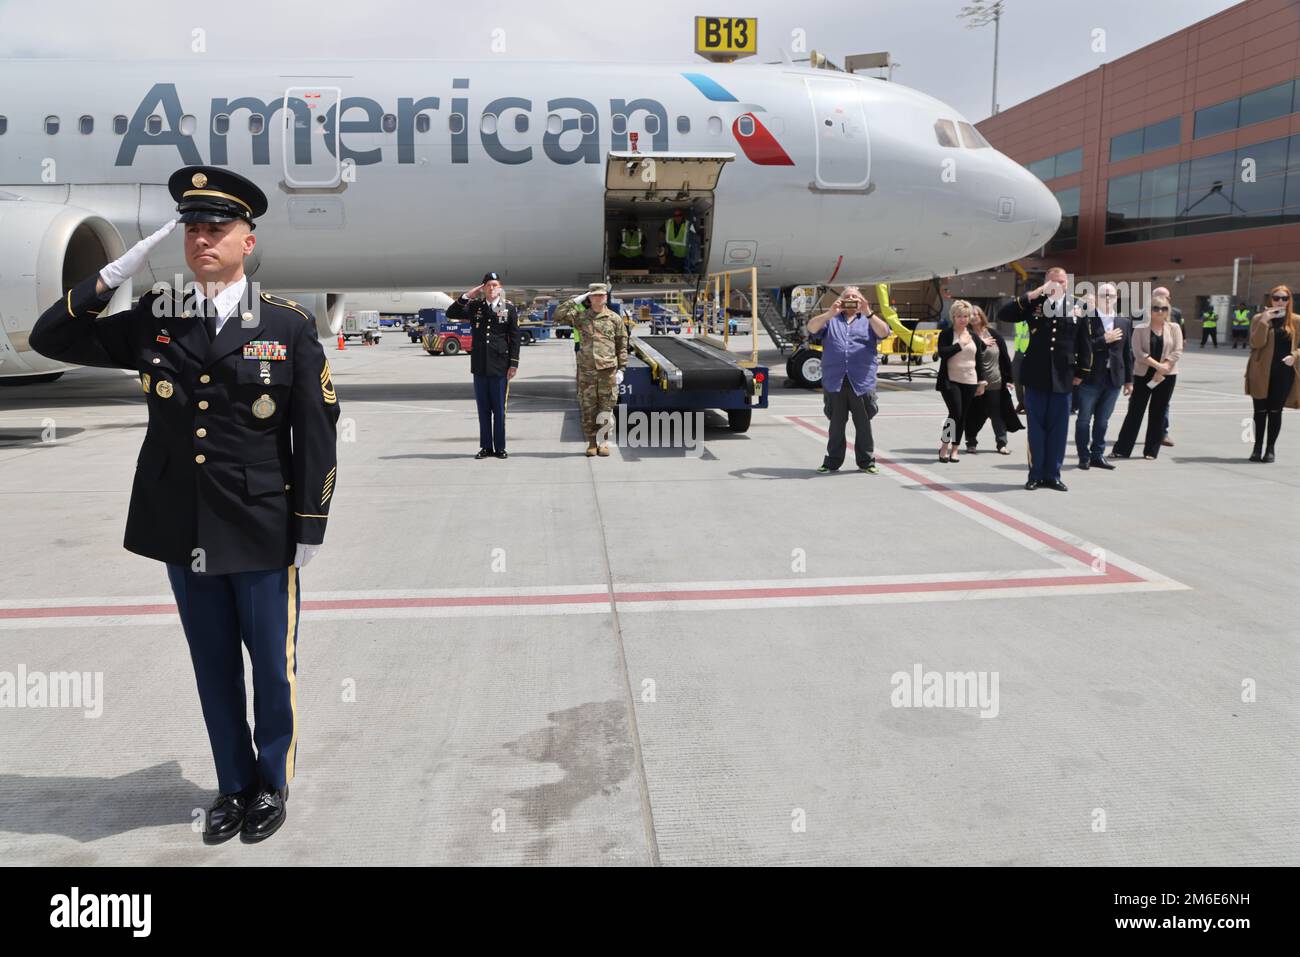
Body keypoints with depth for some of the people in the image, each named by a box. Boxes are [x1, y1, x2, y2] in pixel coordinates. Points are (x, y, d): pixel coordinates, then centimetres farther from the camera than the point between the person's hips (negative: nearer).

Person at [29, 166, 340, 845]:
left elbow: (316, 432, -4)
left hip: (263, 533, -3)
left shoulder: (289, 325, -5)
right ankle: (234, 785, 34)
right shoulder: (153, 320, 4)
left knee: (273, 666, 10)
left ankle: (273, 784, 32)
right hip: (183, 533, 3)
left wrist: (310, 528, -6)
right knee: (213, 668, 16)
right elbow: (50, 340, 6)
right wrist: (115, 274, -6)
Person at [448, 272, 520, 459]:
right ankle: (486, 446, 15)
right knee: (483, 408, 7)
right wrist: (467, 296, -4)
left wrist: (513, 364, -4)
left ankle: (500, 447, 11)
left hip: (500, 366, -2)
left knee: (499, 408, 2)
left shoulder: (509, 308, 2)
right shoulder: (475, 306, 8)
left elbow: (514, 338, 1)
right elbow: (450, 313, 4)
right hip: (479, 366, 2)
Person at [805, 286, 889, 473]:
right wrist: (830, 313, -16)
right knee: (836, 424, 7)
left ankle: (866, 462, 12)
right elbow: (811, 328, -1)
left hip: (862, 382, -1)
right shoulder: (831, 320, 16)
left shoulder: (868, 320, 14)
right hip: (835, 382, 1)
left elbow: (884, 333, -4)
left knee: (864, 424, 4)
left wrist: (868, 313, -16)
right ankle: (832, 461, 14)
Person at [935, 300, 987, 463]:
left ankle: (954, 449, 14)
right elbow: (942, 353, -16)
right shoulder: (946, 334, 0)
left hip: (969, 382, 4)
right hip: (950, 381, -4)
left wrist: (982, 381, 8)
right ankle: (944, 447, 1)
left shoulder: (974, 336, 11)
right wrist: (960, 344, -14)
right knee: (955, 413, -14)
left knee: (962, 416, 5)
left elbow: (979, 360, 13)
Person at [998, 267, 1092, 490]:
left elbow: (1084, 344, 8)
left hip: (1062, 378, 1)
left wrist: (1081, 372, 7)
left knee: (1058, 429, 5)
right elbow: (1004, 315, -9)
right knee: (1036, 428, 5)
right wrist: (1031, 295, -14)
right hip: (1036, 376, -1)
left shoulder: (1077, 308, 4)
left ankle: (1053, 475, 15)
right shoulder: (1033, 304, 1)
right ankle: (1036, 474, 13)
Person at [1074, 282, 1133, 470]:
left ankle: (1097, 455, 19)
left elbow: (1128, 352, 11)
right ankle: (1084, 456, 12)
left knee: (1102, 420, 10)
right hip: (1090, 377, -4)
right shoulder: (1086, 319, -4)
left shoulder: (1125, 322, 9)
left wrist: (1129, 380, 10)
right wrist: (1104, 340, -18)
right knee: (1084, 419, 3)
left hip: (1114, 378, 4)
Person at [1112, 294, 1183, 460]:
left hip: (1166, 376, 1)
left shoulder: (1174, 328, 4)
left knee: (1158, 412, 4)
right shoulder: (1140, 329, 1)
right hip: (1143, 374, -1)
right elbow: (1138, 353, -9)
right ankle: (1122, 449, 3)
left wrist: (1163, 369, -15)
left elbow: (1177, 351, -3)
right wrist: (1158, 365, -18)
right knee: (1135, 410, -1)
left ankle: (1151, 450, 11)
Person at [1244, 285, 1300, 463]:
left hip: (1285, 373, 1)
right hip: (1262, 373, 0)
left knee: (1275, 411, 3)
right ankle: (1258, 447, 16)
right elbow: (1256, 343, -11)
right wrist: (1264, 321, -20)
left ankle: (1270, 448, 12)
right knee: (1260, 411, 5)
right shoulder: (1259, 319, 2)